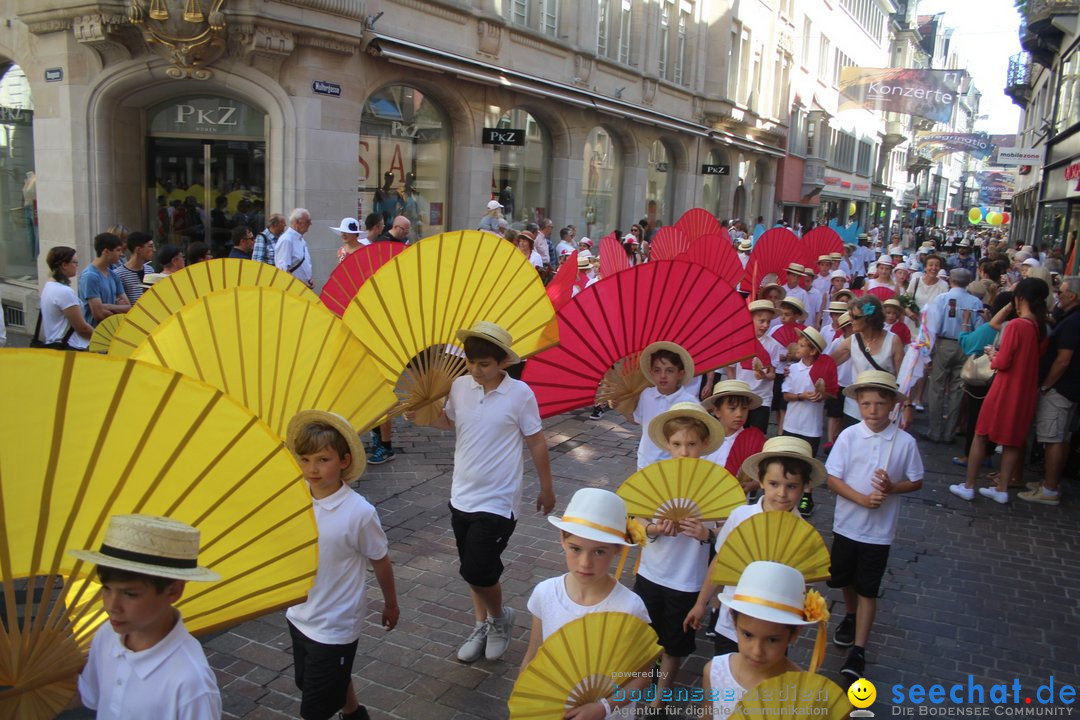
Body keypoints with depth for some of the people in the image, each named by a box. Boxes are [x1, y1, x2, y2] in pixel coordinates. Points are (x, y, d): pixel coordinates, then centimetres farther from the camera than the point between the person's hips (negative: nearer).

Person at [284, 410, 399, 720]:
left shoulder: (359, 513, -24)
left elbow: (380, 561, -9)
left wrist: (391, 605, 4)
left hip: (334, 627, -6)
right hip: (299, 616, 6)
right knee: (321, 682, 27)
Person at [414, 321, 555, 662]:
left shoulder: (520, 394, -15)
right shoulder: (460, 386, -3)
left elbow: (536, 442, -5)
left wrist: (546, 489, 2)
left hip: (497, 501, -5)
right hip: (461, 496, 5)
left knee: (477, 570, -8)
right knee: (472, 568, 16)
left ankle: (500, 617, 22)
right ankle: (482, 625, 37)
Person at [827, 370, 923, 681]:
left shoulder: (905, 442, -10)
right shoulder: (849, 436, -11)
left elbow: (916, 481, 1)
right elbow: (832, 478, -9)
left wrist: (891, 487, -20)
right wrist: (862, 499, -23)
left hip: (879, 530, -2)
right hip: (847, 523, 2)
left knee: (867, 590, 3)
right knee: (844, 579, 20)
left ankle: (858, 651, 11)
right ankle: (850, 616, 48)